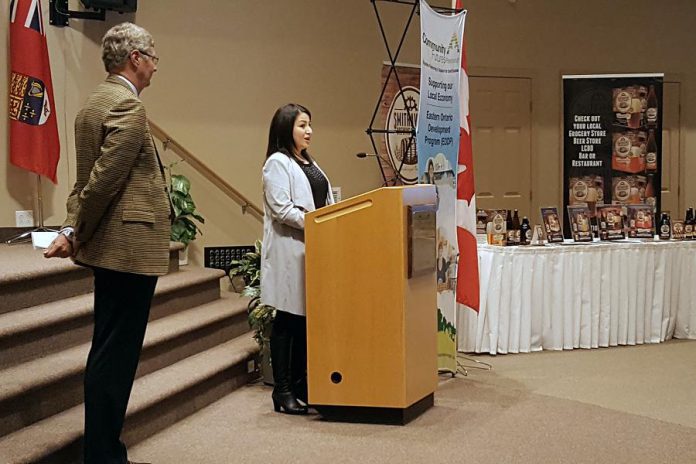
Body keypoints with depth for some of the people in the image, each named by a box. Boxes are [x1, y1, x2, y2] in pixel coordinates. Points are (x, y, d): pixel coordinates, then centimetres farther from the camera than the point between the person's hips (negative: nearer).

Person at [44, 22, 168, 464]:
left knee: (109, 353, 16)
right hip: (130, 246, -10)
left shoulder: (95, 103, 17)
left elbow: (87, 178, 15)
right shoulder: (128, 105, -15)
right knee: (116, 356, -4)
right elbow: (104, 178, -20)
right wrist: (75, 236, -12)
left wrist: (74, 229, 9)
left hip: (110, 245, 10)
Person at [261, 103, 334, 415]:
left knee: (306, 319, 8)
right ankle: (282, 392, 2)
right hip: (288, 252, -8)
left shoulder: (309, 164, 20)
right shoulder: (277, 163, -6)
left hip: (312, 250, 8)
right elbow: (282, 209, -15)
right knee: (287, 320, -4)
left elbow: (324, 204, 21)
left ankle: (299, 384, 16)